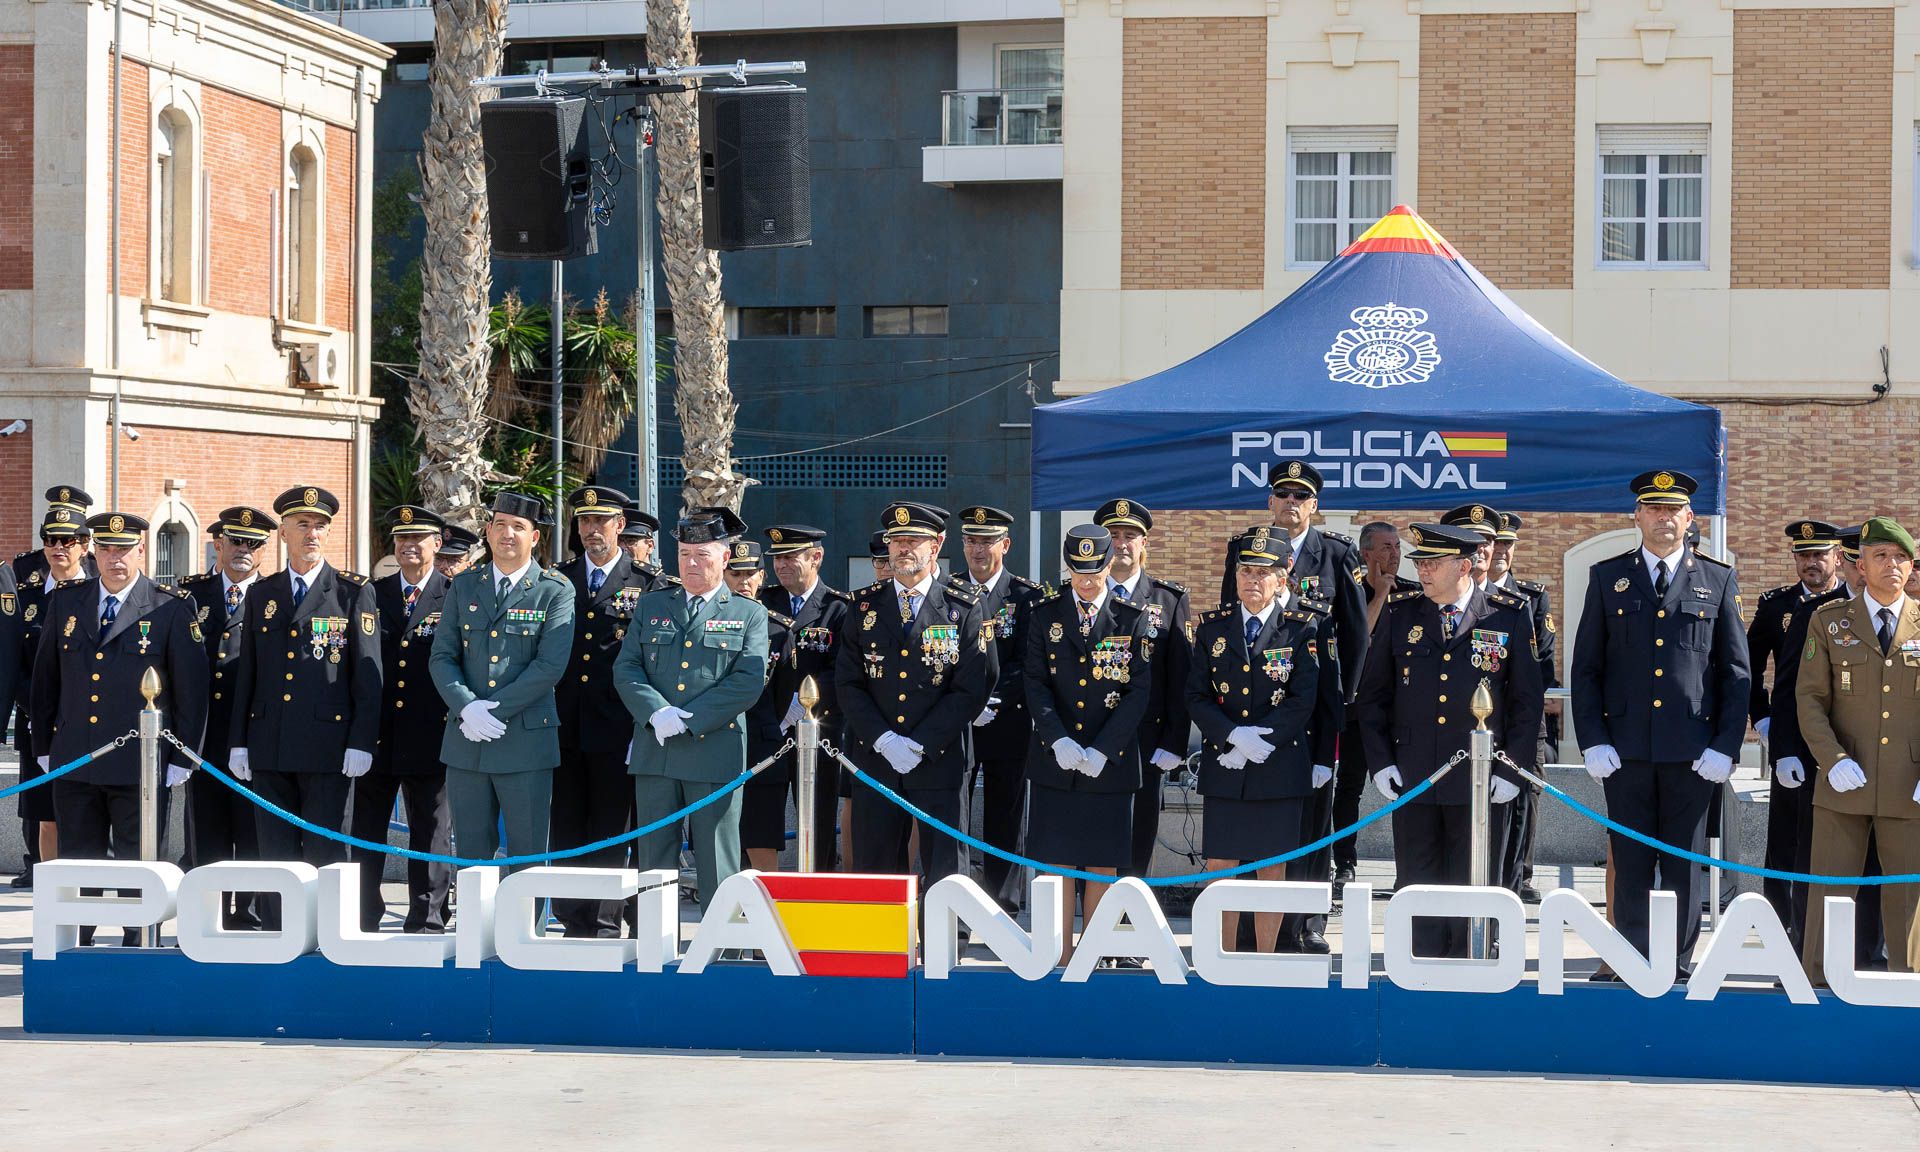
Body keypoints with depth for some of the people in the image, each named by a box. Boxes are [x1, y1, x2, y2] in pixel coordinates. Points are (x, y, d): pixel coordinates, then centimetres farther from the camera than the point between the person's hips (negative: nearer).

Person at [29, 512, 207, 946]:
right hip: (73, 763, 3)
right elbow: (45, 679, 15)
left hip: (140, 765, -3)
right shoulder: (66, 602, 8)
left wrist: (181, 758, -4)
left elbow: (191, 688, -2)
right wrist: (43, 747, 13)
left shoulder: (172, 608, -2)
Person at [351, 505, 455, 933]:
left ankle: (426, 923, 10)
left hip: (430, 739, -3)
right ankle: (362, 923, 13)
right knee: (365, 835, 6)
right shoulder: (371, 595, 10)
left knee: (431, 835, 4)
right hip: (376, 737, 3)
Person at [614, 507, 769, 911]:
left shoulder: (749, 614, 5)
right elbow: (626, 669, 7)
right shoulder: (651, 605, 15)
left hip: (715, 753, -3)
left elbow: (749, 681, -6)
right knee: (654, 859, 5)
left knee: (717, 863, 0)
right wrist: (657, 713, -12)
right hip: (654, 753, 3)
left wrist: (688, 720, -13)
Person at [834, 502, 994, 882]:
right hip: (874, 761, 2)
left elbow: (972, 690, -4)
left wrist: (919, 745, -11)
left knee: (945, 875, -2)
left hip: (939, 762, -2)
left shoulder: (963, 611, 2)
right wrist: (883, 740, -10)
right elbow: (848, 683, 4)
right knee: (873, 869, 4)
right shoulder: (865, 607, 9)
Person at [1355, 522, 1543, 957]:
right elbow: (1371, 696, 10)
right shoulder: (1400, 613, 5)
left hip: (1481, 782, -2)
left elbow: (1527, 701, 3)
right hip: (1412, 779, 2)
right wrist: (1380, 762, 1)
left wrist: (1512, 771, -4)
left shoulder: (1511, 616, 0)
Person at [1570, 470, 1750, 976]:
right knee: (1630, 862, 2)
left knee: (1685, 864, 3)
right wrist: (1593, 741, -3)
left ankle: (1679, 963, 10)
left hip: (1693, 751, 0)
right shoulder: (1607, 577, 9)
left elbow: (1736, 672, 7)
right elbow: (1585, 668, 7)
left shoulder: (1718, 581, 9)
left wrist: (1725, 746, -3)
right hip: (1626, 749, 0)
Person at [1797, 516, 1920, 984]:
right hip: (1844, 786, 0)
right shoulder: (1830, 621, 5)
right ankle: (1816, 986, 7)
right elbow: (1810, 698, 2)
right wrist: (1833, 760, -12)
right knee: (1829, 892, 1)